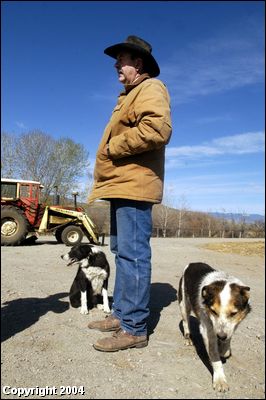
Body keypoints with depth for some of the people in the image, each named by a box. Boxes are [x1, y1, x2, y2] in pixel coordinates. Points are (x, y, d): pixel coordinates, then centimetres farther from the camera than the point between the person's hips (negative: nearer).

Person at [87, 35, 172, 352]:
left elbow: (157, 129, -22)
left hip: (134, 185, -10)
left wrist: (112, 147, -12)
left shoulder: (150, 88, -3)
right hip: (122, 184, 11)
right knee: (122, 252, 12)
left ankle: (134, 328, 0)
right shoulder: (130, 94, 28)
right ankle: (120, 314, 23)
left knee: (132, 254, -9)